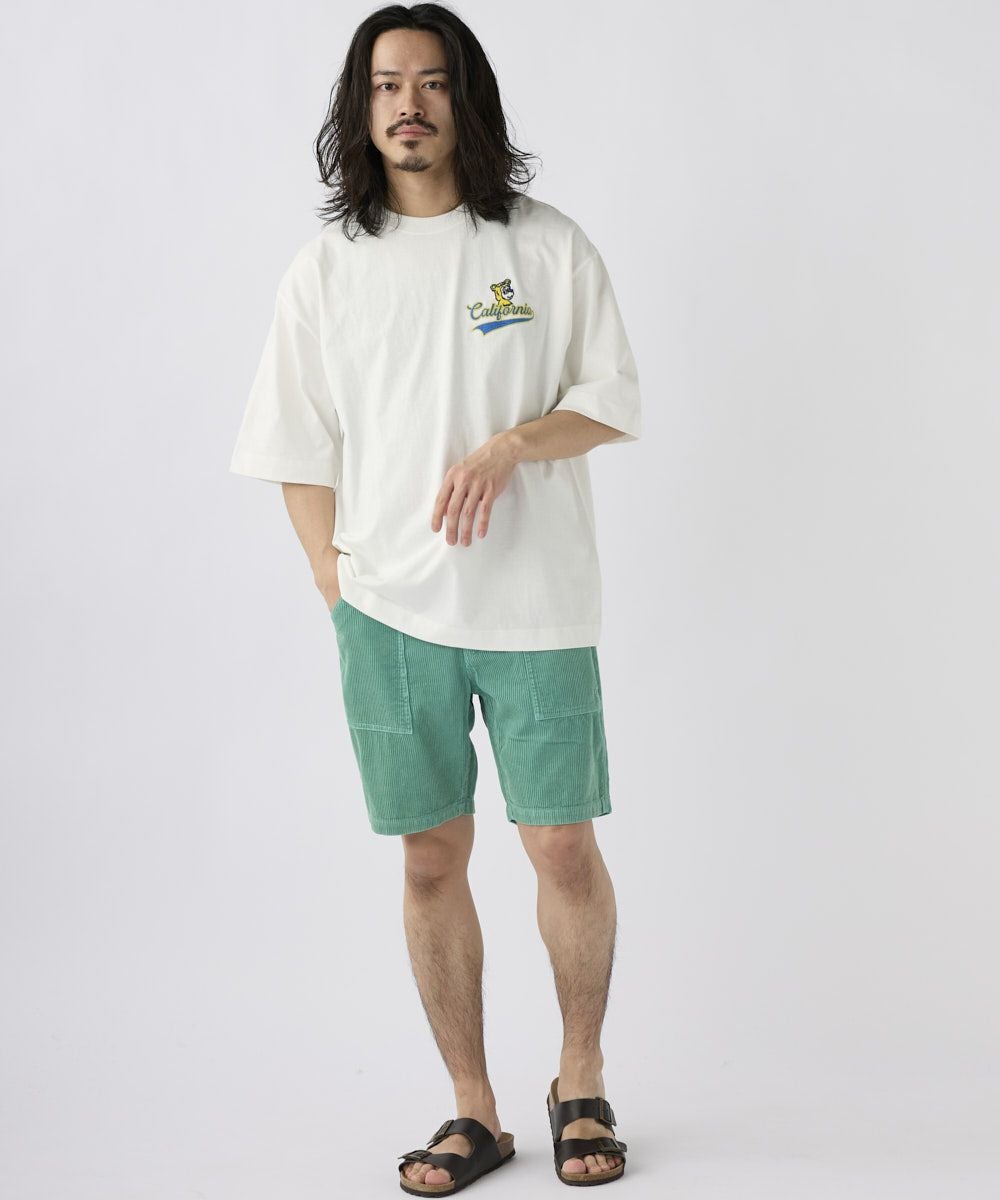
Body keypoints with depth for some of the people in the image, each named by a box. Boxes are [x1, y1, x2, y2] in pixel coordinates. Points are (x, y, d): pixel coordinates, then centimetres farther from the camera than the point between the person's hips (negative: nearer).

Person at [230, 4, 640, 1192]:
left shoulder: (546, 245, 2)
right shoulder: (327, 267, 6)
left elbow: (612, 401, 2)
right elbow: (299, 452, 8)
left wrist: (511, 444, -16)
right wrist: (338, 588, 0)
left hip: (533, 604, -1)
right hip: (388, 607, 2)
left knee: (564, 848, 1)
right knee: (431, 861, 5)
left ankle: (580, 1081, 23)